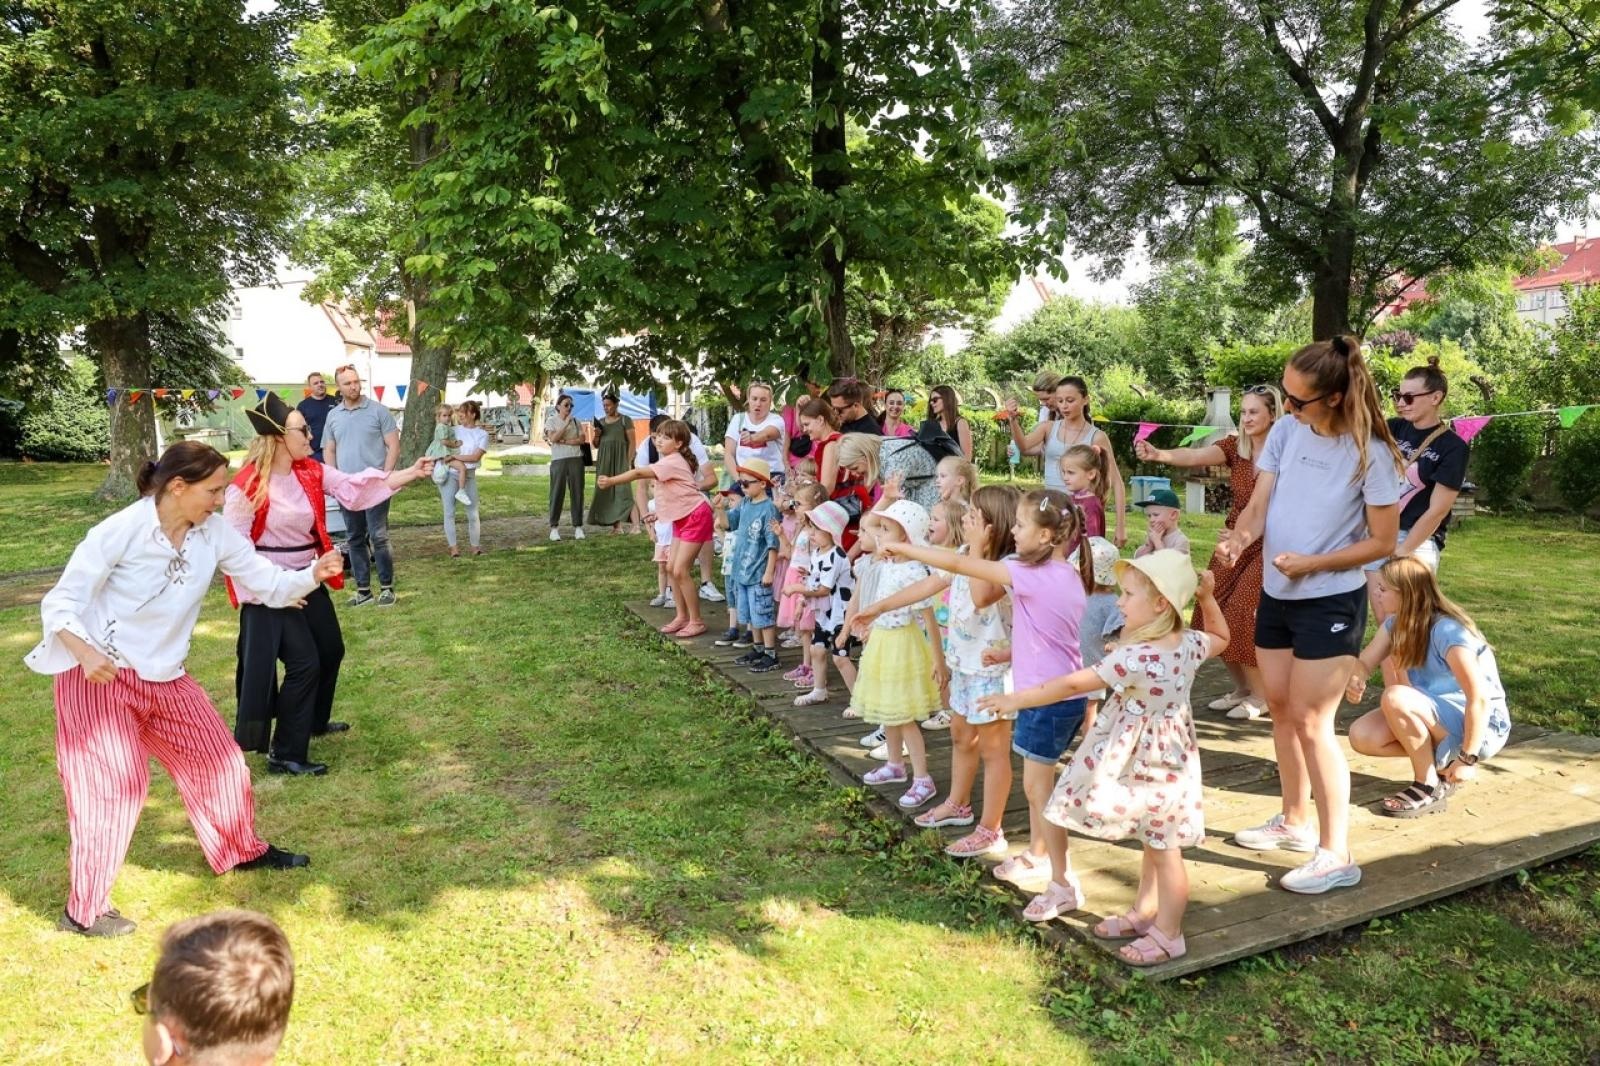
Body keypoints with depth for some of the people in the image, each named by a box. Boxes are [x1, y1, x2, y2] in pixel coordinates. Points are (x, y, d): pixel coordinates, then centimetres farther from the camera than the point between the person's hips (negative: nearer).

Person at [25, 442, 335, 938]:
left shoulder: (215, 532, -5)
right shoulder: (121, 530, -20)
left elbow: (266, 584, -3)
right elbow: (60, 602, -16)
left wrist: (313, 575, -23)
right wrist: (85, 653, -34)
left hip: (163, 675, 6)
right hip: (98, 673, -6)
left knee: (217, 758, 12)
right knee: (114, 783, -5)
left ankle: (241, 850, 36)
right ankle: (85, 908, 14)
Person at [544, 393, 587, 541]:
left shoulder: (575, 421, 12)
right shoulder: (551, 421, 5)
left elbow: (581, 439, 1)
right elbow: (553, 438, -10)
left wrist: (563, 441, -8)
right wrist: (566, 424, -10)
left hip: (576, 459, 3)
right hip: (559, 460, -3)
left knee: (577, 492, 2)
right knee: (557, 493, -3)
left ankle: (578, 527, 6)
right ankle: (554, 527, 1)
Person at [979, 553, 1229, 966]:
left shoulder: (1135, 657, -29)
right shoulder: (1190, 643, -5)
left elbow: (1073, 684, -26)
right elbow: (1221, 638, 20)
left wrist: (1017, 699, -19)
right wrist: (1208, 598, 9)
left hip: (1147, 765, -9)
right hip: (1170, 757, 9)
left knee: (1163, 851, 6)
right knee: (1155, 843, 22)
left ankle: (1168, 934, 21)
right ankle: (1144, 912, 38)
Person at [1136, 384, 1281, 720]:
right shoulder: (1234, 446, -1)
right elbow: (1195, 456, -19)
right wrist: (1157, 454, -37)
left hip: (1268, 545, -5)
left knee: (1242, 616, -9)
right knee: (1216, 613, 4)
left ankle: (1260, 695, 10)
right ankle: (1241, 687, 24)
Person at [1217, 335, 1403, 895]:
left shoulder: (1370, 452, -15)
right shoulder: (1285, 431, -2)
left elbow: (1382, 541, -12)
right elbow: (1258, 505, -5)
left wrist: (1311, 564, -20)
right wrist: (1239, 537, -26)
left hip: (1331, 601, -6)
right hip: (1276, 594, 6)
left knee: (1311, 722, -5)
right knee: (1280, 708, 16)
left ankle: (1336, 853, 7)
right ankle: (1296, 820, 33)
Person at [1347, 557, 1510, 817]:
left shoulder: (1448, 631, -26)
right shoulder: (1396, 624, -2)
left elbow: (1480, 699, -28)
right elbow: (1364, 662, -4)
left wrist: (1467, 759, -25)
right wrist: (1354, 680, -30)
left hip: (1480, 727, -8)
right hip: (1438, 718, 8)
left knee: (1395, 698, -33)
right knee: (1362, 736, -12)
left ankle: (1430, 788, -14)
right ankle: (1440, 764, 7)